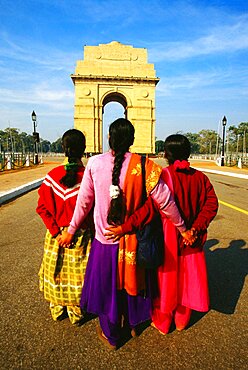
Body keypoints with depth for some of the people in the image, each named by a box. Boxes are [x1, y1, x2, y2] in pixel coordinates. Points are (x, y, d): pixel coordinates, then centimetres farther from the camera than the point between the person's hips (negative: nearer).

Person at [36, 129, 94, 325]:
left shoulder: (53, 175, -10)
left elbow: (42, 207, -9)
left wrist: (55, 231, -6)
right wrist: (92, 230, -2)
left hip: (57, 234, 3)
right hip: (82, 235, -2)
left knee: (57, 271, 22)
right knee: (78, 273, 17)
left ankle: (57, 310, 42)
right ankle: (76, 313, 35)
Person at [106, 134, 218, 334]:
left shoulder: (164, 176, -18)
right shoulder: (199, 177, -2)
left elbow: (150, 207, -29)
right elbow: (211, 204, -9)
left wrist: (124, 228, -31)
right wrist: (195, 229, -12)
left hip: (168, 239, -4)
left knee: (167, 279, 15)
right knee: (187, 279, 20)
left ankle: (162, 323, 34)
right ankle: (182, 321, 40)